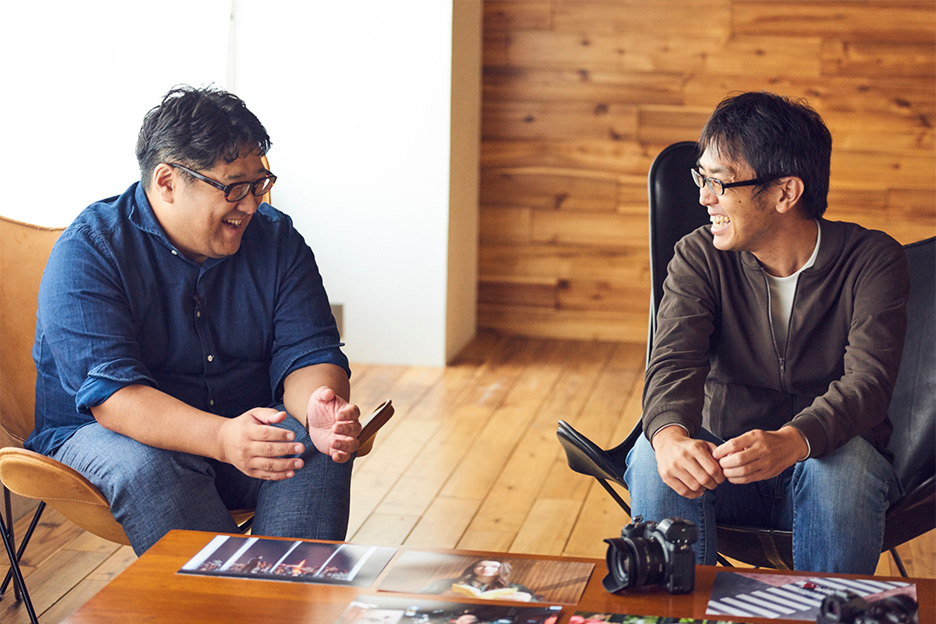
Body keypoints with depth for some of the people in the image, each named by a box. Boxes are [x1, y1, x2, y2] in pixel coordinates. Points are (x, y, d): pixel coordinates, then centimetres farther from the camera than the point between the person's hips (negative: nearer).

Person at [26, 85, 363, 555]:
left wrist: (321, 410, -30)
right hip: (102, 432, -3)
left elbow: (307, 354, -4)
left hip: (245, 425, 4)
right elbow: (110, 392, -26)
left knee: (321, 449, -26)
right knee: (144, 468, -37)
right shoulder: (87, 251, -14)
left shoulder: (275, 239, 2)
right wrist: (223, 438, -43)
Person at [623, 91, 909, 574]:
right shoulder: (698, 258, -2)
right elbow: (674, 360, -16)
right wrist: (670, 435, -42)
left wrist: (790, 442, -45)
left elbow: (868, 380, -23)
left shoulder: (873, 260, -9)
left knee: (846, 463, -35)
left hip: (828, 453, -1)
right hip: (720, 462, 2)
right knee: (654, 460, -29)